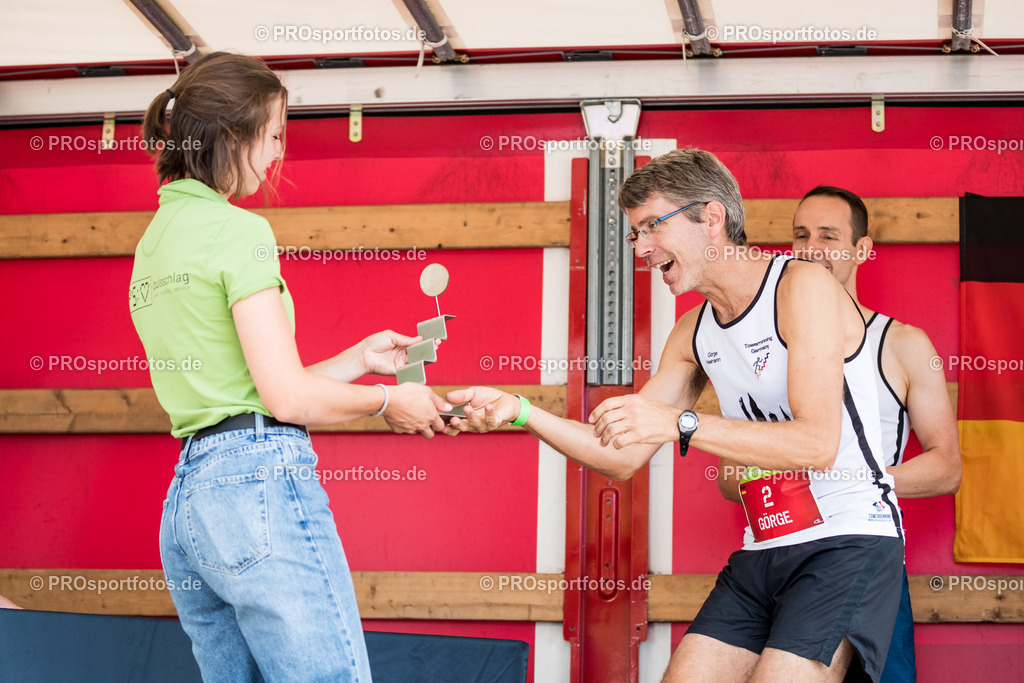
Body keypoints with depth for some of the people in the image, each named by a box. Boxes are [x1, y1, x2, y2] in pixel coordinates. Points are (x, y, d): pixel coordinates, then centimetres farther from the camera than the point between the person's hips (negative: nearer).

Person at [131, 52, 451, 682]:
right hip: (261, 482, -9)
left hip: (185, 498, 9)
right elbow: (288, 396, -12)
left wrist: (359, 360, 23)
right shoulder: (237, 229, -8)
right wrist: (388, 401, 4)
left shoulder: (157, 239, 20)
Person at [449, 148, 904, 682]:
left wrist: (678, 424, -28)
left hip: (848, 542, -7)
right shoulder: (693, 334, 14)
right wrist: (519, 411, 2)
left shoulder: (802, 287, -11)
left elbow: (818, 443, -21)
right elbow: (624, 457, 14)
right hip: (761, 555, 7)